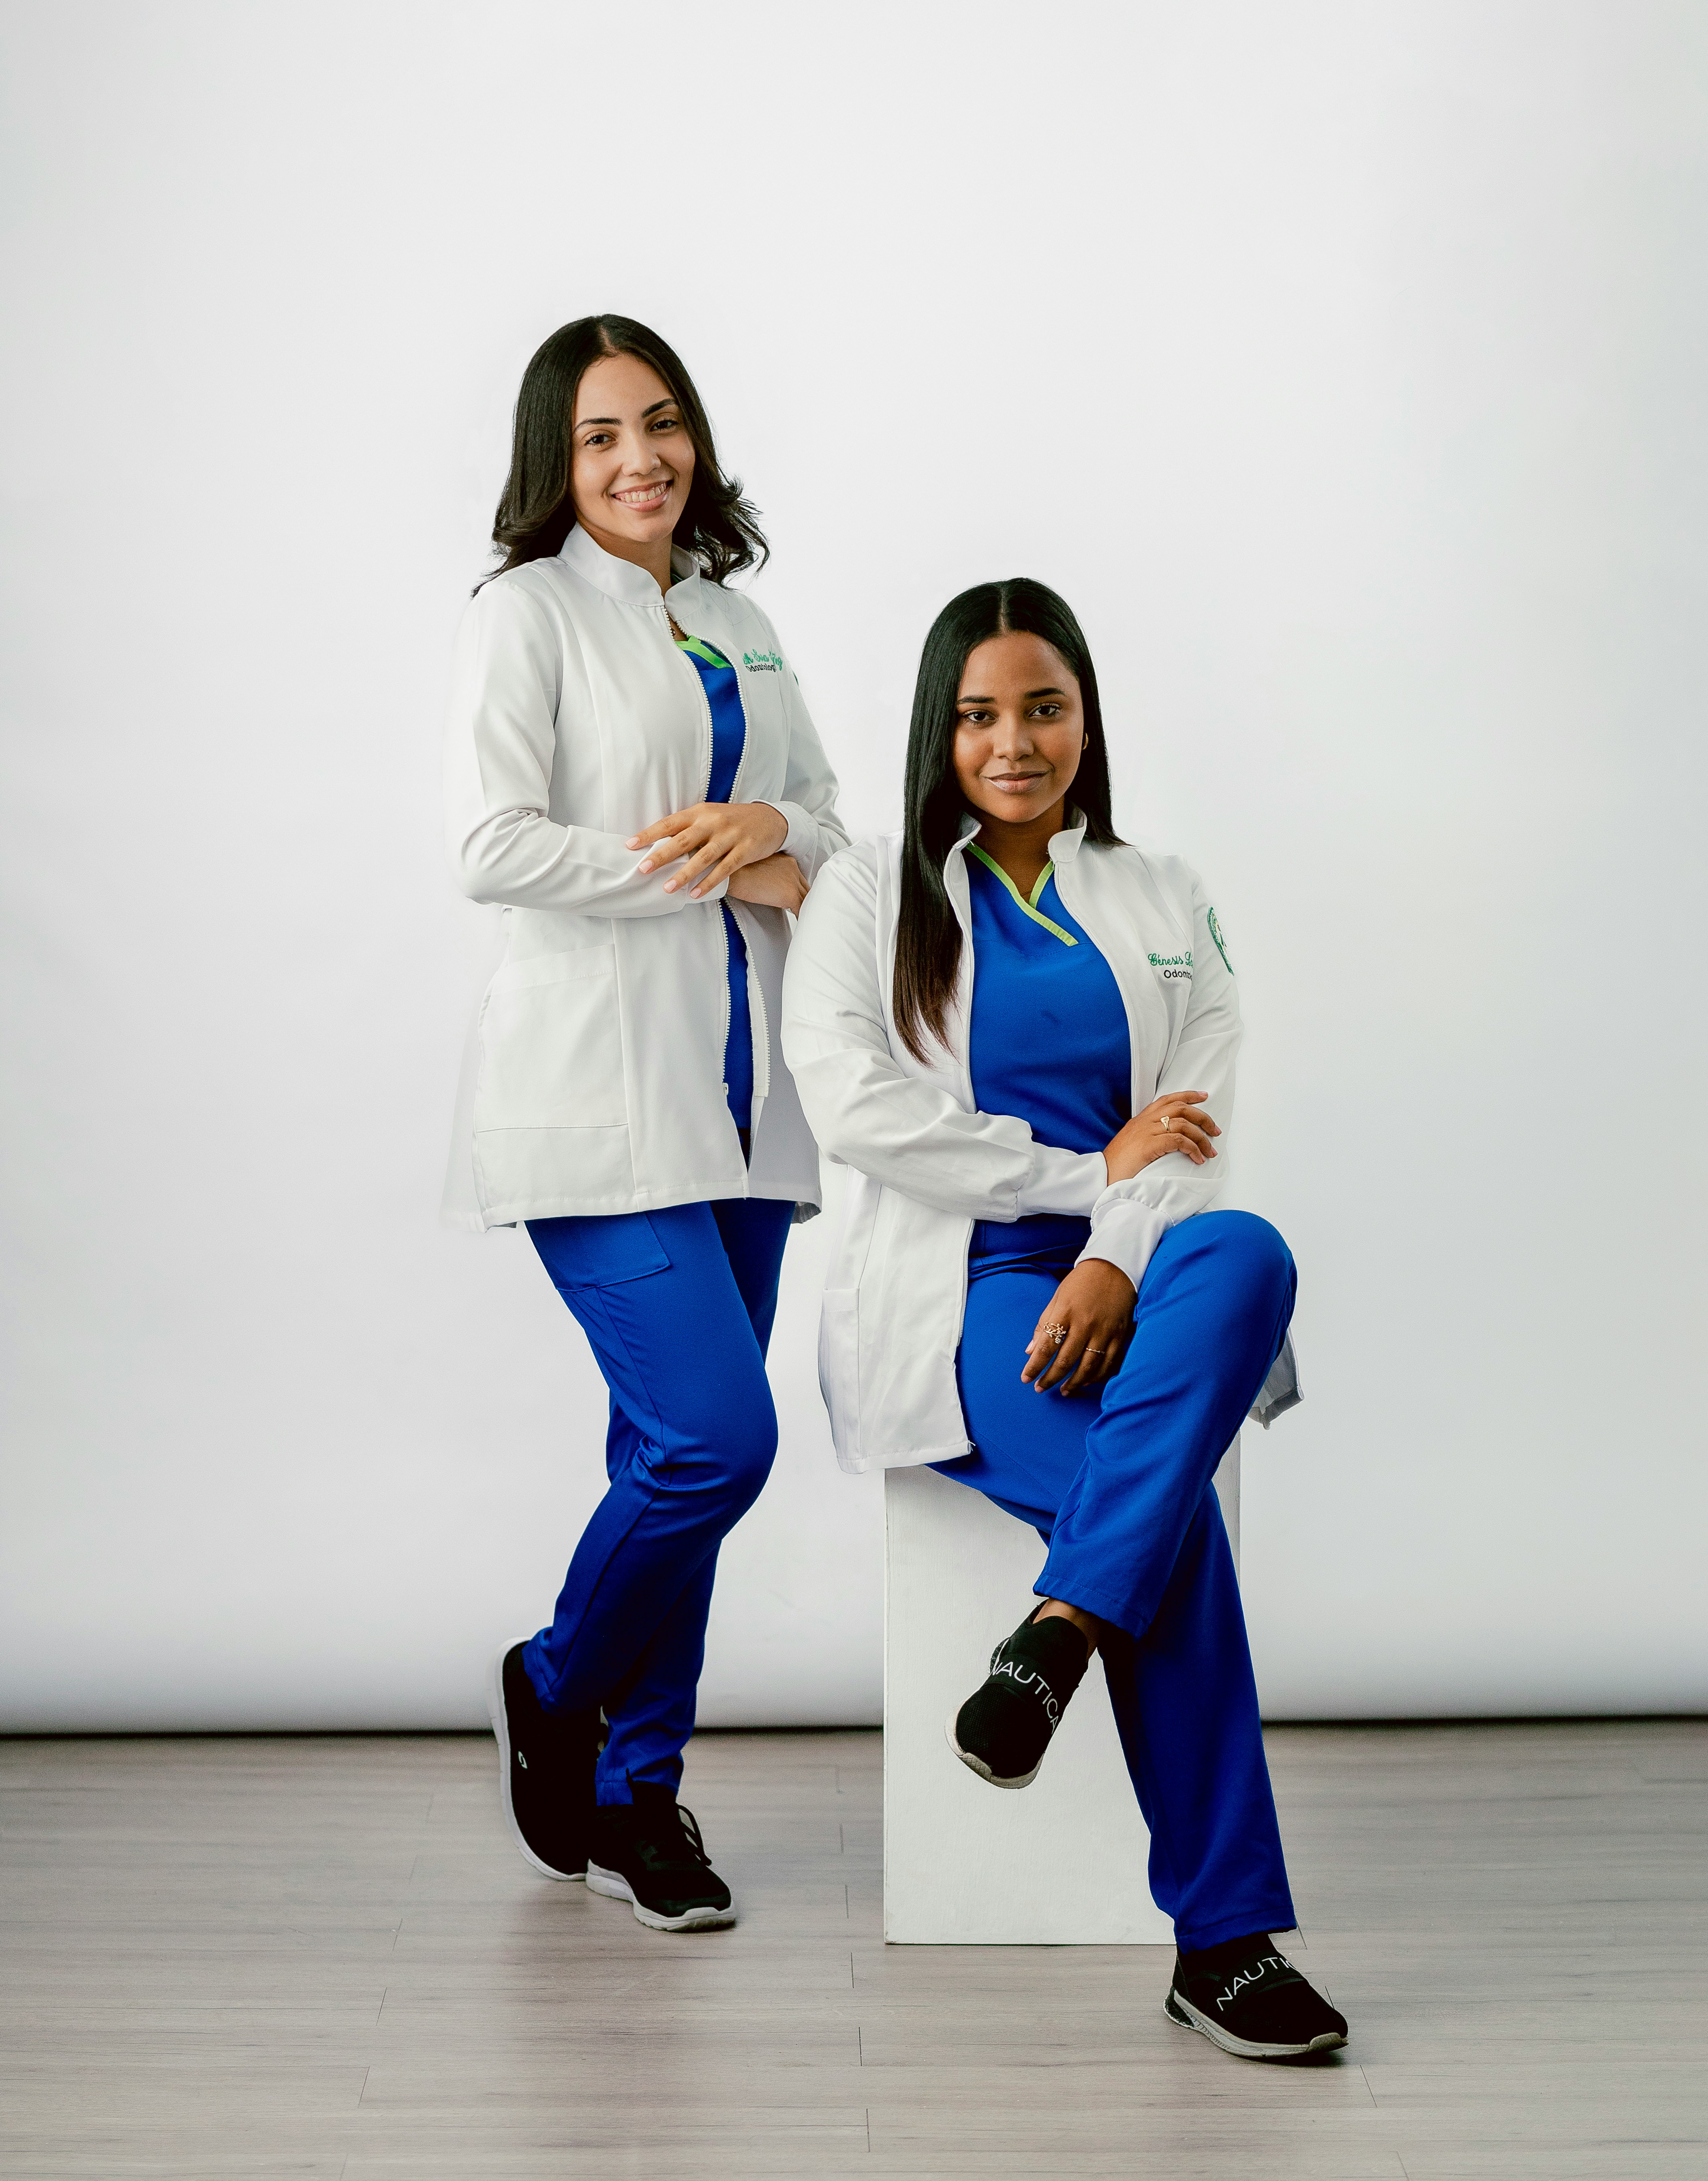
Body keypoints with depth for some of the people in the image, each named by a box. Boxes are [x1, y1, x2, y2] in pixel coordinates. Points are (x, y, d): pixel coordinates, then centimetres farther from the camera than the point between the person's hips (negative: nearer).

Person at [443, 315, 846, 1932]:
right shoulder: (526, 614, -2)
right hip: (599, 1098, -6)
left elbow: (826, 817, 19)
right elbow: (491, 846, -12)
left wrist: (773, 835, -6)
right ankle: (552, 1691, 13)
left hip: (738, 1092, 6)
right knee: (716, 1435, -14)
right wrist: (727, 875, -9)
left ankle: (635, 1795, 20)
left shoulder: (739, 624, 18)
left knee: (679, 1453, 7)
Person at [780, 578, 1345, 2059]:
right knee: (1168, 1499, -32)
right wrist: (1089, 1170, -7)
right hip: (959, 1289, -3)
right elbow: (854, 1111, -5)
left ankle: (1062, 1631, -35)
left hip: (1124, 1277, 3)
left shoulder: (1163, 899, 19)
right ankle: (1225, 1936, -26)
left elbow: (1203, 1113, 5)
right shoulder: (872, 894, 11)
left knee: (1250, 1254, -36)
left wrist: (1124, 1253, -17)